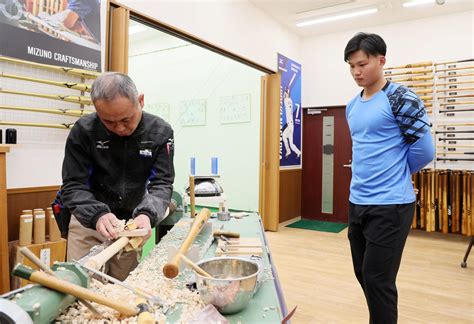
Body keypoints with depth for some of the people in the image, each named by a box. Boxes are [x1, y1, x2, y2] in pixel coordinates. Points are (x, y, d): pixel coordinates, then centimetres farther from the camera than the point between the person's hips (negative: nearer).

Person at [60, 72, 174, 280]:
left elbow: (162, 183, -14)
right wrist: (97, 215, -33)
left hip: (132, 223, 2)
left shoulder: (160, 132, -13)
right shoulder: (83, 131, -16)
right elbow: (73, 186, -14)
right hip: (88, 223, -1)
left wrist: (147, 214, -34)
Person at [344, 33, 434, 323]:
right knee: (364, 275, 17)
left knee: (378, 281, -1)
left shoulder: (402, 99, -10)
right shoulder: (352, 107, 11)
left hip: (390, 206, -7)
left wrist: (395, 176, 4)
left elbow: (424, 150, -9)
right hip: (357, 203, 8)